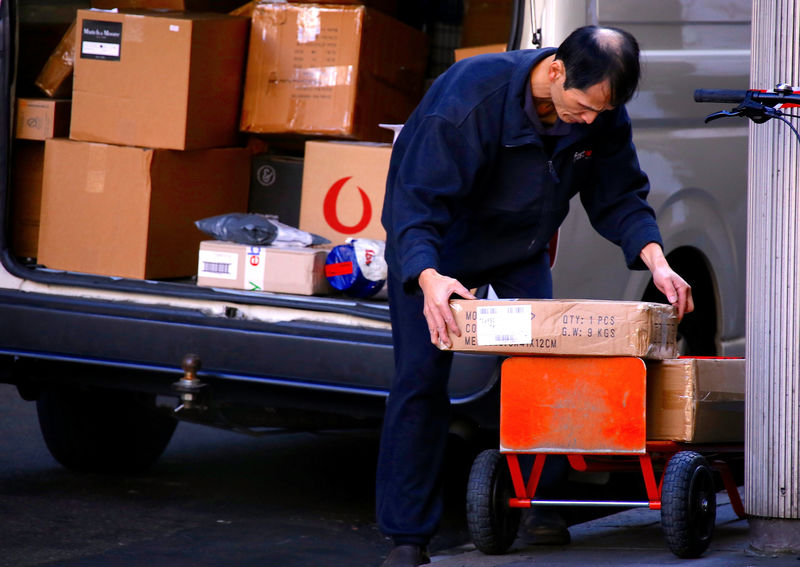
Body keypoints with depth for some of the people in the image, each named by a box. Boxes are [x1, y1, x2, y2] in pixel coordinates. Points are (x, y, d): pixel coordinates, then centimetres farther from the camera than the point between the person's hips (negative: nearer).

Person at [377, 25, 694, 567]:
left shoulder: (603, 113, -20)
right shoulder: (471, 96, -36)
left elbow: (620, 196, -7)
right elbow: (418, 198, -38)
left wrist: (655, 261, -24)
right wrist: (429, 278, -53)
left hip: (521, 247, 5)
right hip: (432, 243, -5)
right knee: (421, 381, -9)